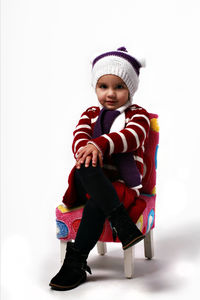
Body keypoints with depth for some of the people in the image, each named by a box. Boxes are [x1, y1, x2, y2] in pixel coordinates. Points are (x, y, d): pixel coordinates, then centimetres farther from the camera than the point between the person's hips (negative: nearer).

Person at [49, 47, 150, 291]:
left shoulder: (138, 114, 5)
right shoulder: (91, 113, 17)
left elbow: (131, 136, -18)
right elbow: (79, 136, -3)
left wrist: (99, 144, -37)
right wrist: (86, 150, -31)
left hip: (122, 182, -2)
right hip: (91, 179, 2)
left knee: (95, 203, -35)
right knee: (84, 167, -36)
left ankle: (76, 262, -23)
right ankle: (121, 221, -45)